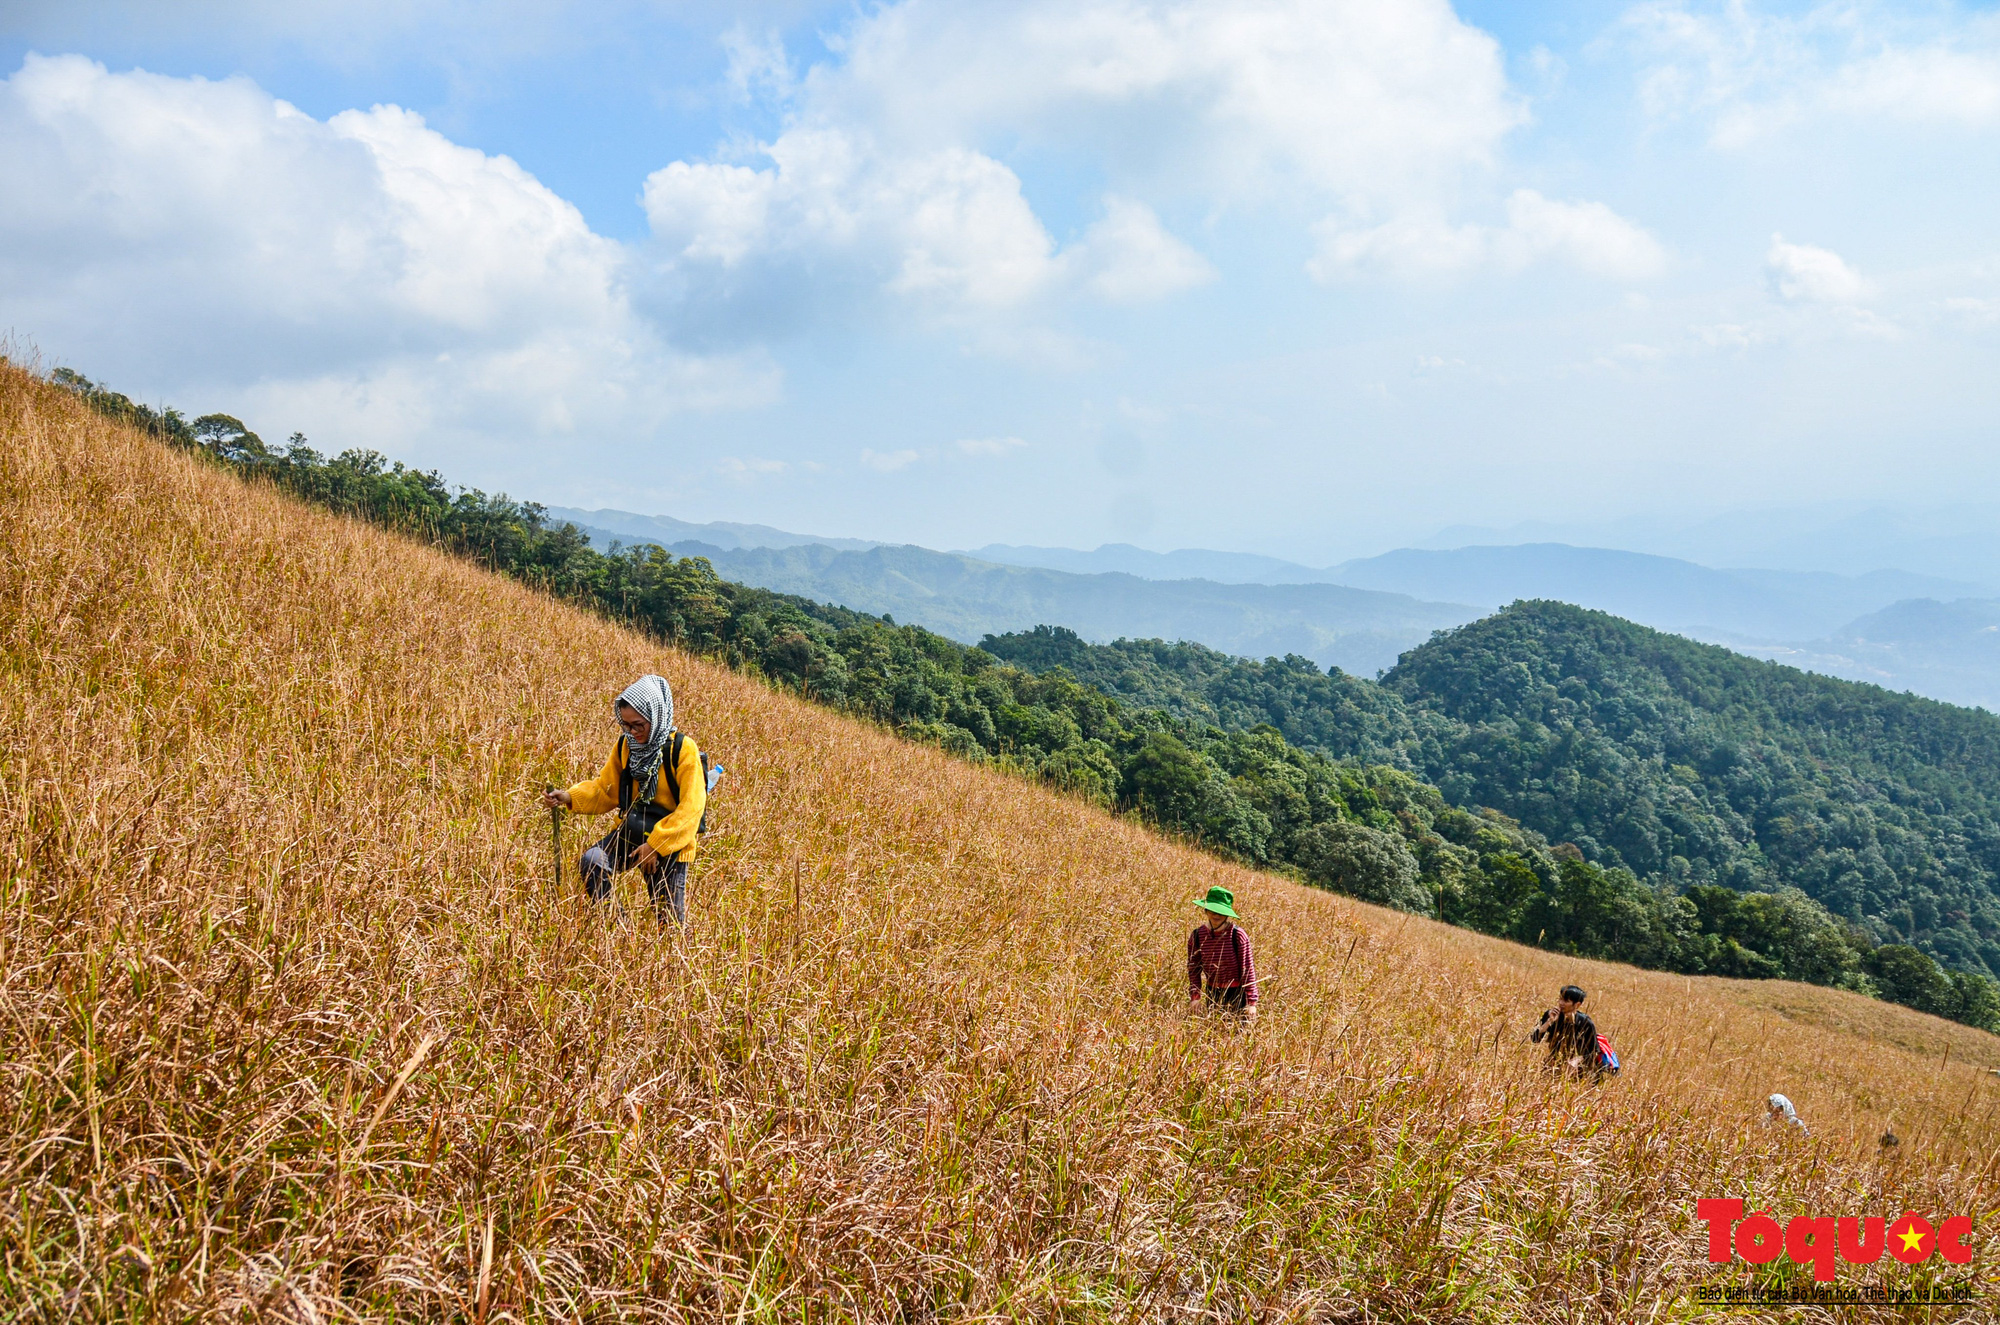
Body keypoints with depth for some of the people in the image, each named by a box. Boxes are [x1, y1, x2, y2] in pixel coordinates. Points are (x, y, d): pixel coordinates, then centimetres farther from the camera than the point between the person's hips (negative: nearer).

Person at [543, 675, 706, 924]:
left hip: (671, 840, -4)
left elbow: (691, 807, -18)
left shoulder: (682, 748, -16)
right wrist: (570, 797, -10)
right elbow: (605, 789, 9)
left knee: (670, 919, 1)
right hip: (632, 830, 4)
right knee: (591, 863, -24)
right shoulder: (625, 746, 1)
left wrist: (656, 845, -20)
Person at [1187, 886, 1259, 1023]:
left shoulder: (1237, 935, -15)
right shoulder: (1197, 936, -6)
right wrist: (1194, 996, -10)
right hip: (1213, 994, 3)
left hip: (1237, 993, -3)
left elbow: (1248, 970, -13)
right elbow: (1193, 969, 1)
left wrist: (1251, 1002, -16)